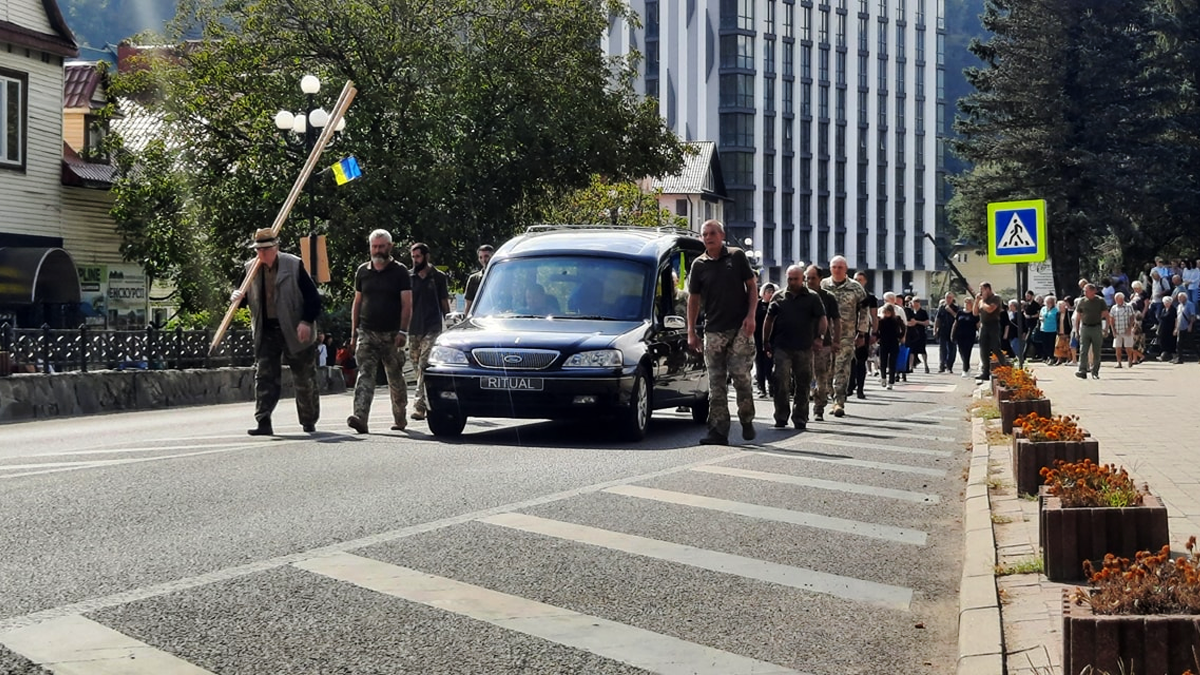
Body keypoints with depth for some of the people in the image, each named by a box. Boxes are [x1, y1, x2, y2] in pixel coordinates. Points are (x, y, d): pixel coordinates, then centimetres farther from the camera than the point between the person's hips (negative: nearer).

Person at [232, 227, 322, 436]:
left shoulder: (294, 266, -7)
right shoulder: (251, 268, 4)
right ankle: (263, 423, -10)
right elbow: (249, 297, 14)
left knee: (304, 379, 9)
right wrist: (238, 297, -9)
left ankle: (309, 421, 24)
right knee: (264, 376, -8)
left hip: (295, 332, -3)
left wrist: (306, 321, -17)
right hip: (266, 331, 3)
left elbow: (312, 296, -7)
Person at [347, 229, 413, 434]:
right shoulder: (363, 271, 11)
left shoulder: (400, 271, 0)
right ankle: (360, 417, -24)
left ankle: (399, 419, 22)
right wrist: (354, 333, 10)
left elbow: (407, 304, -4)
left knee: (396, 378, 8)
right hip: (367, 333, 2)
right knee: (366, 375, -12)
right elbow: (357, 302, 16)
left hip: (391, 334, -2)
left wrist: (403, 331, -14)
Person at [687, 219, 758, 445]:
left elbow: (752, 286, 4)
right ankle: (718, 430, 2)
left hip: (740, 327, -2)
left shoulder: (737, 256, 2)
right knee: (716, 383, 1)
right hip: (713, 331, 2)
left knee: (741, 375, -5)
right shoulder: (699, 265, 7)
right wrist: (691, 331, 5)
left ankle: (747, 421, 14)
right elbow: (693, 299, 11)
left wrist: (750, 316, -7)